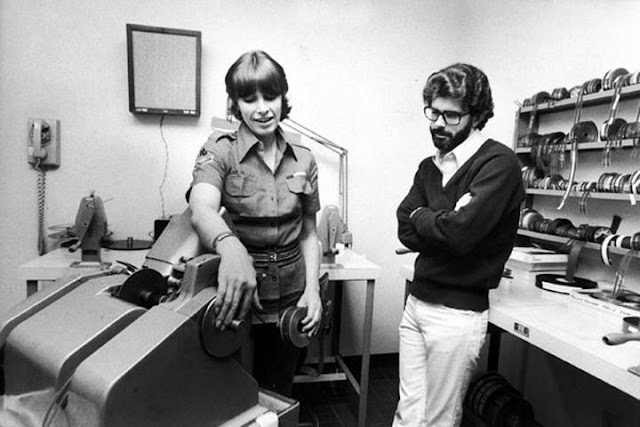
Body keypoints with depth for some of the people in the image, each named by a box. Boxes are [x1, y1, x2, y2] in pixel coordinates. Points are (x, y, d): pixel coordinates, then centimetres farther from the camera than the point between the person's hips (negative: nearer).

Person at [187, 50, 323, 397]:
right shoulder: (219, 152, -10)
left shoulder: (303, 161, 2)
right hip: (236, 299, -3)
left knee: (278, 395, 21)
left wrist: (312, 290, -5)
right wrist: (231, 247, -50)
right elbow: (201, 209, -29)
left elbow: (308, 235, 7)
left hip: (291, 300, 3)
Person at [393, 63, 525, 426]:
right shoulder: (429, 167, 10)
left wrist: (422, 216, -7)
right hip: (416, 302, 6)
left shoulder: (499, 164, -12)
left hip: (458, 314, -6)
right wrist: (446, 221, -15)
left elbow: (461, 232, -25)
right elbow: (407, 231, 1)